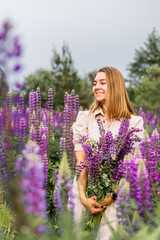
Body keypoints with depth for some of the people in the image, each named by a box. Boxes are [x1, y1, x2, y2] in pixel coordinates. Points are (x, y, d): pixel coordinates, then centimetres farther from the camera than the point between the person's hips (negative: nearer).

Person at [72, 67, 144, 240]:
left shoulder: (134, 122, 2)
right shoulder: (84, 118, 6)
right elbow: (81, 161, -3)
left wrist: (111, 195, -16)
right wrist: (83, 196, -16)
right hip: (85, 189, 1)